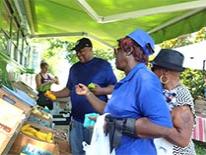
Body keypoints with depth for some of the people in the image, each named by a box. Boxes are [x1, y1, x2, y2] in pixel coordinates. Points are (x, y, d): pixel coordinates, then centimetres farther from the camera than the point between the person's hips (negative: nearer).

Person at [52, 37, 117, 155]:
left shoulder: (103, 65, -3)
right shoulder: (74, 68, 14)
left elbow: (115, 87, -4)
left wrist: (101, 90, -22)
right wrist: (54, 94, 5)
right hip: (77, 119, 5)